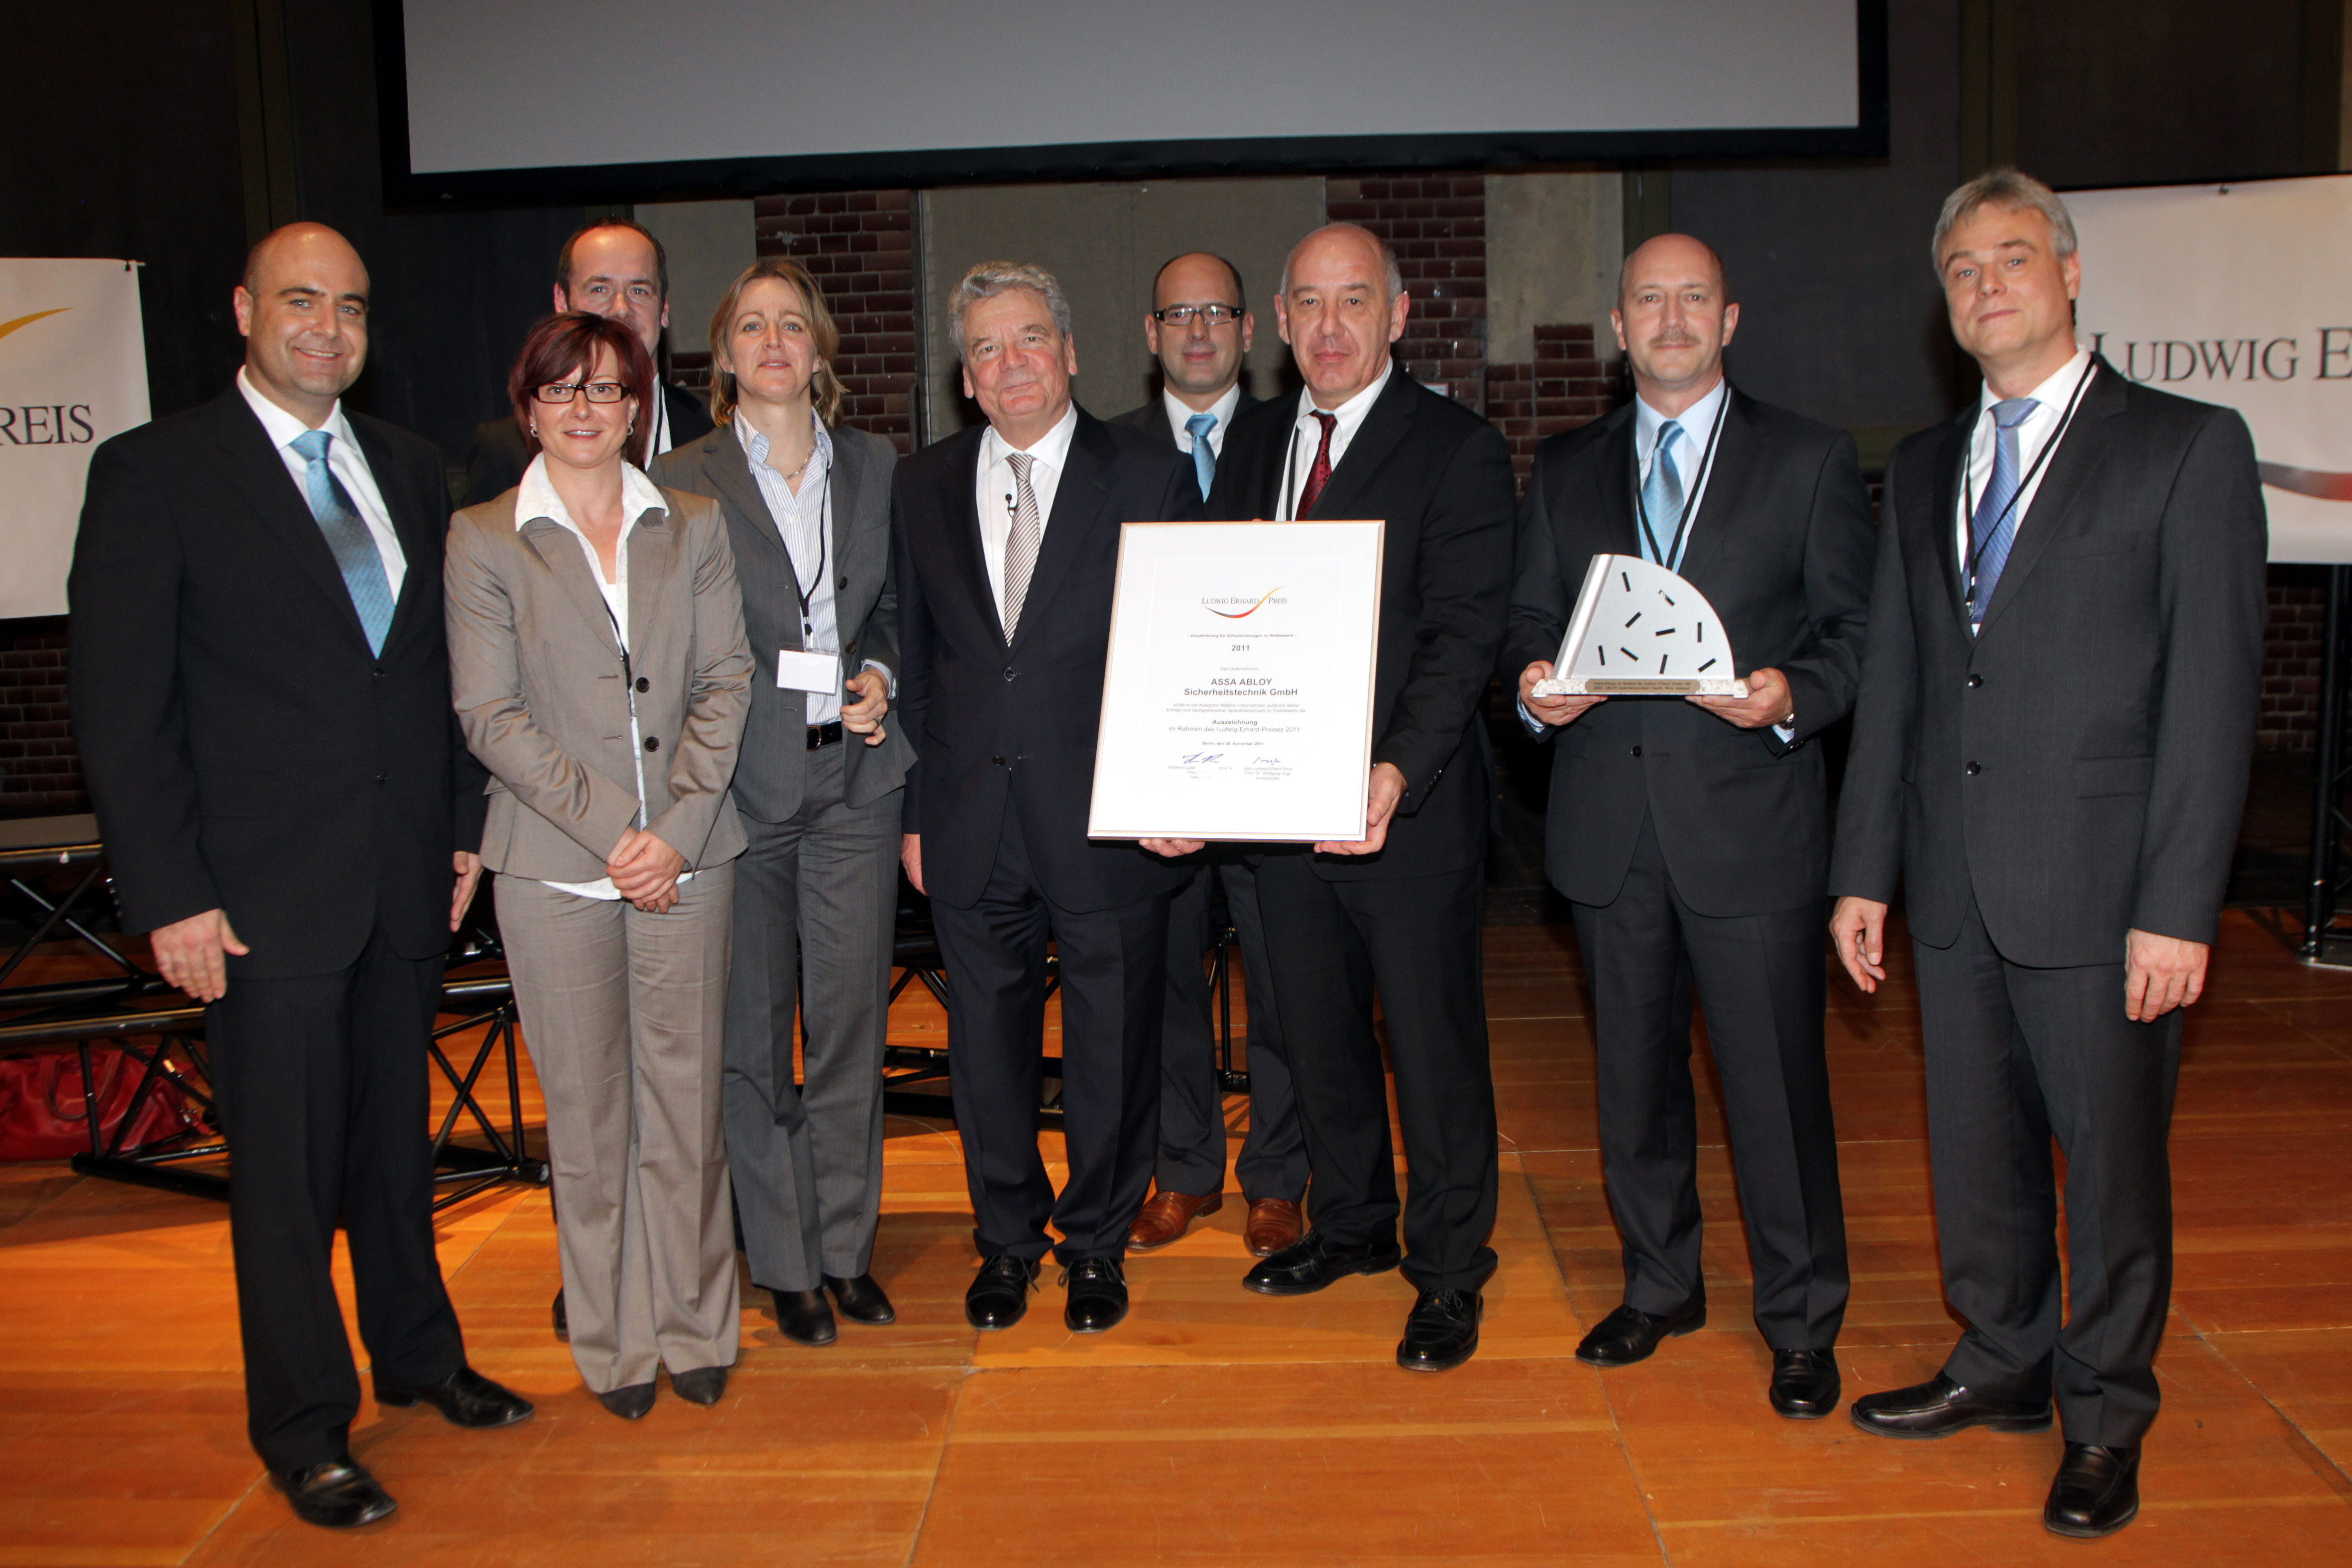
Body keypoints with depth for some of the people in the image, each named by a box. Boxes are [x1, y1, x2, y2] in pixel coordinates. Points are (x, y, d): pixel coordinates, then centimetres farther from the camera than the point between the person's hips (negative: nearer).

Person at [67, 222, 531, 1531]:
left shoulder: (410, 470, 10)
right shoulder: (156, 473, -6)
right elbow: (121, 704, -9)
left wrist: (466, 824, 8)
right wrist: (170, 895, -13)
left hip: (409, 880, 5)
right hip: (267, 893, -5)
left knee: (399, 1131, 18)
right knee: (288, 1164, 5)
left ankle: (418, 1354, 36)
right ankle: (305, 1426, 21)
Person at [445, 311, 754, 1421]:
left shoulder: (695, 528, 8)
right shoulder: (484, 540, 2)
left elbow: (726, 684, 3)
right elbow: (490, 715, -3)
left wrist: (679, 829, -9)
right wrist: (608, 830, -12)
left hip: (689, 859, 2)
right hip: (556, 869, -1)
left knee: (687, 1094, 7)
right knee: (588, 1110, 7)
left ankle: (694, 1327, 23)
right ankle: (613, 1342, 22)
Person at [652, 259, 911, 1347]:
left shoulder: (876, 467, 9)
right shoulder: (681, 484, 1)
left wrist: (880, 674, -2)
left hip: (853, 783, 2)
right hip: (737, 790, -2)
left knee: (851, 1026, 8)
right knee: (750, 1040, 4)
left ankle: (847, 1248, 22)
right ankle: (785, 1264, 19)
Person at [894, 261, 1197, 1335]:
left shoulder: (1150, 479, -2)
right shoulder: (924, 486, 8)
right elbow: (914, 657, 10)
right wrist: (913, 808, 7)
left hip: (1107, 823, -2)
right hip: (972, 825, 3)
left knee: (1111, 1046, 9)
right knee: (986, 1045, 13)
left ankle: (1097, 1244, 29)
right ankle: (1007, 1240, 33)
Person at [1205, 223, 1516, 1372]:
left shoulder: (1460, 451, -8)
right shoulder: (1253, 443, 11)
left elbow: (1462, 637, -16)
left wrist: (1397, 774, -30)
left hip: (1409, 806, -5)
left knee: (1434, 1047, 5)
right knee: (1317, 1034, 18)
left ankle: (1449, 1269, 23)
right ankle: (1351, 1223, 39)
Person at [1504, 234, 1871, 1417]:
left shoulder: (1810, 460, 4)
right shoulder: (1565, 469, 13)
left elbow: (1854, 628, 0)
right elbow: (1529, 619, 12)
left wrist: (1793, 696, -19)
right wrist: (1535, 683, -10)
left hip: (1750, 813, -3)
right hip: (1607, 819, 3)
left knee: (1776, 1080, 1)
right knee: (1634, 1068, 14)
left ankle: (1800, 1321, 19)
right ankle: (1659, 1286, 32)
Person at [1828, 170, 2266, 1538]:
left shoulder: (2189, 448, -3)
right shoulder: (1924, 469, 13)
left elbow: (2213, 691, -9)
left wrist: (2178, 907, -14)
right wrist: (1865, 870, 8)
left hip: (2101, 885, -5)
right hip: (1956, 885, 5)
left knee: (2112, 1156, 7)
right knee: (1976, 1146, 15)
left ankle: (2104, 1415, 26)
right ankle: (2003, 1365, 35)